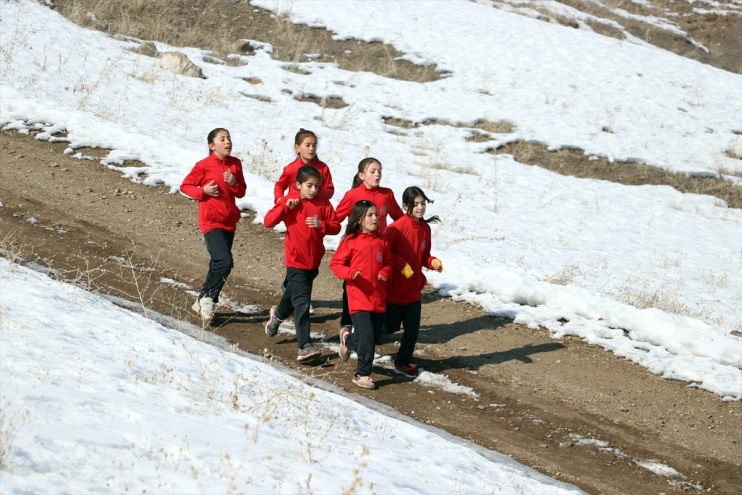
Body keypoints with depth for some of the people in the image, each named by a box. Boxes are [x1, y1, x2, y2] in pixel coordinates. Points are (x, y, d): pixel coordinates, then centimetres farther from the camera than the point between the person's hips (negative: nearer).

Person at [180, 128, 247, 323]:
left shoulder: (235, 164, 6)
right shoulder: (204, 166, -9)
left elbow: (242, 192, 10)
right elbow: (185, 186, -2)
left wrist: (234, 183, -11)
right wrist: (203, 191, -17)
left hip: (229, 222, 7)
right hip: (211, 222, -7)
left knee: (218, 265, 12)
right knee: (225, 262, -19)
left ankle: (204, 303, 24)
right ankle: (206, 298, -4)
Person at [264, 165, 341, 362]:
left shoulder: (323, 204, 1)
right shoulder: (288, 201, -6)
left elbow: (336, 227, -1)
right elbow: (268, 221, -13)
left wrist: (321, 224, -20)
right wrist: (285, 206, -23)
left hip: (314, 261, 5)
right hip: (296, 261, -5)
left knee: (295, 293, 24)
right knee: (302, 302, -13)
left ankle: (278, 314, 55)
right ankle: (305, 347, -16)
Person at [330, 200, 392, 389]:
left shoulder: (382, 241, 6)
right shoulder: (350, 241, -7)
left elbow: (387, 263, 18)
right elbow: (335, 263, -4)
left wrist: (385, 273, -4)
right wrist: (350, 273, -21)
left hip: (378, 299, 5)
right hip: (358, 298, -5)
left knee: (372, 335, 14)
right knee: (367, 337, -13)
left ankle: (348, 338, 45)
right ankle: (362, 374, 0)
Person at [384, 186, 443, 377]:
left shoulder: (425, 228, 2)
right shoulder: (397, 228, -18)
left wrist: (433, 262, -5)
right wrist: (401, 265, -23)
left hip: (414, 289, 5)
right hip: (395, 288, -5)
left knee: (412, 329, 8)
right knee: (391, 326, 6)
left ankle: (404, 361, 27)